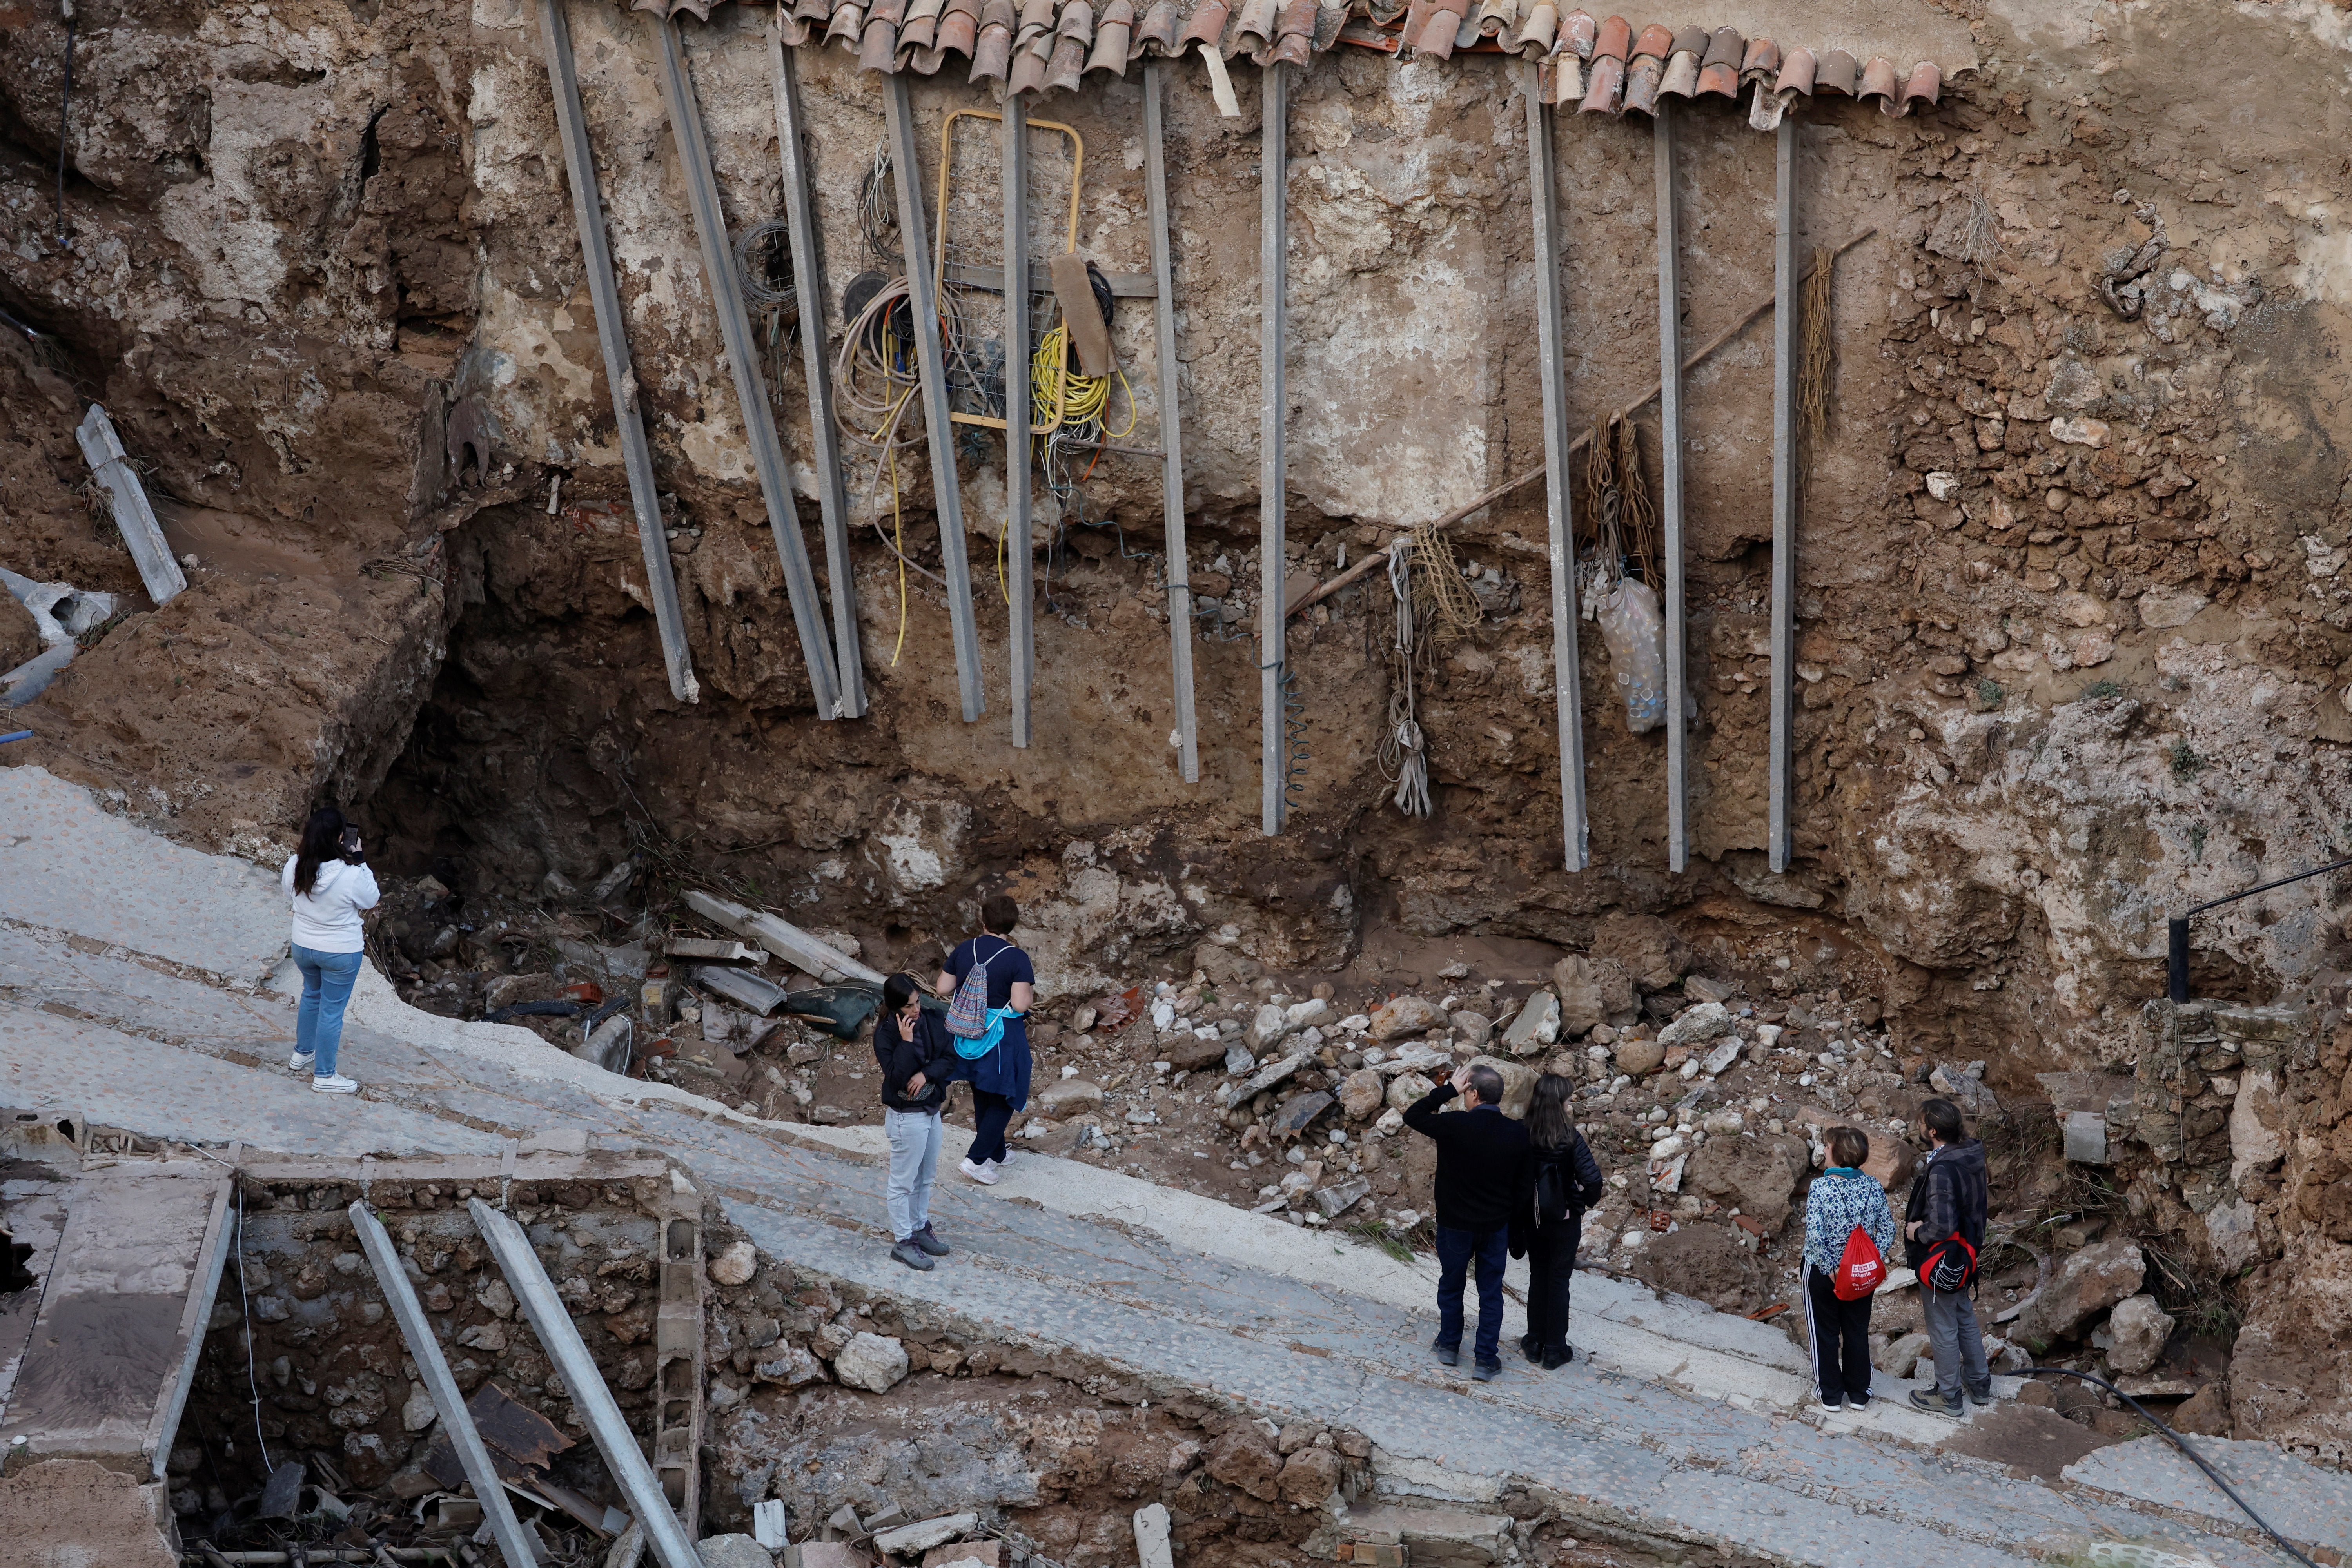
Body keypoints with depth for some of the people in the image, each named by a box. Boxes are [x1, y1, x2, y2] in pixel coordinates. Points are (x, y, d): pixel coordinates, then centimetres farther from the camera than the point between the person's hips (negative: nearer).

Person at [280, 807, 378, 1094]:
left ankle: (302, 1055, 47)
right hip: (341, 952, -5)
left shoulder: (295, 867, -18)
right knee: (332, 1010, 10)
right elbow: (371, 901, -11)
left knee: (312, 996, 30)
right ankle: (324, 1076, 23)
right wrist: (360, 861, -10)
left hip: (303, 948, 5)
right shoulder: (351, 876, -31)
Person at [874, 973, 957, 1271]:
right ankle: (902, 1242, 18)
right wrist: (907, 1042, -31)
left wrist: (927, 1074, -19)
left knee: (926, 1177, 21)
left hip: (931, 1110, 7)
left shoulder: (931, 1023, -5)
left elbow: (950, 1057, -3)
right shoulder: (886, 1034, -21)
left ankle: (920, 1229, 38)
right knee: (904, 1182, 6)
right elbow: (897, 1078, -27)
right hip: (906, 1116, -7)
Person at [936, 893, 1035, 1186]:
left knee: (982, 1094, 22)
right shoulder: (1017, 959, -19)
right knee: (1005, 1099, 11)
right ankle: (977, 1159, 3)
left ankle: (996, 1153, 36)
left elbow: (943, 988, 1)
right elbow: (1021, 1004, -24)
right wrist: (1031, 990, -4)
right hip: (1002, 1036, -5)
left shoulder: (964, 950, -4)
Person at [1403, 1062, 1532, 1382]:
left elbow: (1412, 1116, -8)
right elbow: (1525, 1187, -3)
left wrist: (1449, 1090, -7)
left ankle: (1449, 1345, 33)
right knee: (1491, 1292, 12)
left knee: (1451, 1284, 20)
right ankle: (1487, 1360, 16)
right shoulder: (1516, 1134, -11)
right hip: (1497, 1225, 2)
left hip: (1456, 1224, -2)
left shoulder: (1454, 1127, -23)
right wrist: (1512, 1217, 12)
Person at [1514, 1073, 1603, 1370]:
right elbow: (1592, 1178, -27)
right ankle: (1555, 1351, 16)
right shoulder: (1569, 1138, -21)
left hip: (1531, 1219, 3)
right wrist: (1588, 1200, -5)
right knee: (1559, 1281, 10)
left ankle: (1535, 1345, 27)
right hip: (1564, 1220, -3)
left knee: (1538, 1278, 19)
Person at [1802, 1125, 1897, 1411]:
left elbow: (1815, 1234, -25)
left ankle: (1831, 1395, 21)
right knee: (1858, 1332, 18)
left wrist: (1829, 1267, -16)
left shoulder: (1820, 1187, -20)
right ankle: (1858, 1394, 26)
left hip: (1823, 1272, -3)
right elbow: (1887, 1229, -6)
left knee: (1825, 1334, 13)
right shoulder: (1873, 1187, -8)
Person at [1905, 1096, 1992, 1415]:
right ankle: (1979, 1384, 38)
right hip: (1964, 1255, 9)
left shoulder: (1942, 1171, -31)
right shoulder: (1970, 1155, -3)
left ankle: (1948, 1397, 23)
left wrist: (1916, 1233, -14)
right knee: (1965, 1317, 25)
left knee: (1943, 1328, 8)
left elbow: (1941, 1226, -34)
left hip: (1940, 1260, -9)